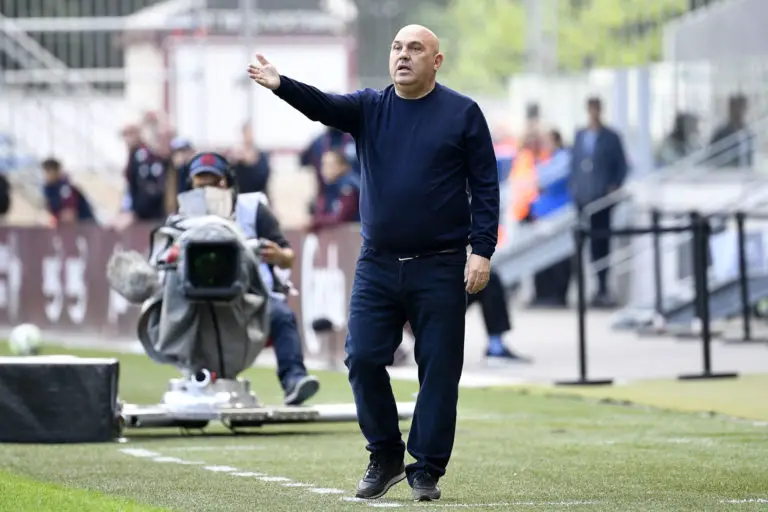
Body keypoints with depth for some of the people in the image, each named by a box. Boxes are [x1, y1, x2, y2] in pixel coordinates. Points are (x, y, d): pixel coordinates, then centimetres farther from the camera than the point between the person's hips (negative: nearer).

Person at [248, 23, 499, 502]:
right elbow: (323, 106, -12)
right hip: (378, 265, 3)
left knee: (438, 368, -1)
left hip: (440, 268, -3)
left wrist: (481, 251, -11)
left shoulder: (463, 113, -1)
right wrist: (281, 85, -32)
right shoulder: (369, 107, 7)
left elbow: (485, 188, -2)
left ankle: (427, 470, 8)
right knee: (363, 359, -2)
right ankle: (385, 457, 14)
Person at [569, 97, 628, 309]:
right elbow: (574, 163, 17)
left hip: (602, 197, -4)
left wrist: (615, 186, -9)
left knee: (601, 243, -4)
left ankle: (603, 289, -1)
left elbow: (621, 166, 4)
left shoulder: (611, 138, 3)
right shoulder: (580, 136, 15)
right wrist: (572, 187, 7)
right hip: (582, 198, 4)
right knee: (588, 242, 1)